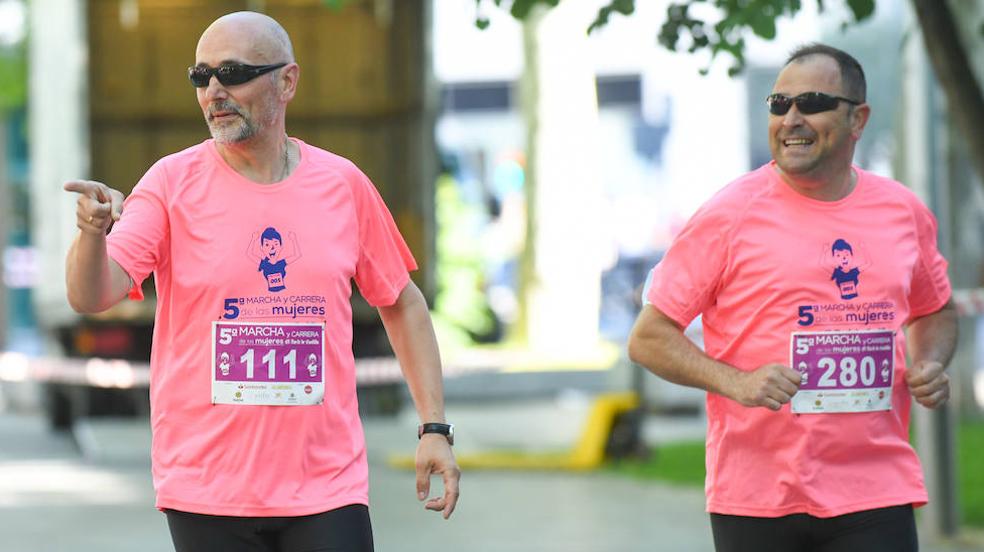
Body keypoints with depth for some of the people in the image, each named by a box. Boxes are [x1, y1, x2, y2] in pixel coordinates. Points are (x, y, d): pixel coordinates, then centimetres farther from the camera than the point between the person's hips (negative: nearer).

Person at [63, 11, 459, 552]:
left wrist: (434, 427, 8)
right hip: (206, 490, -1)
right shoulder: (173, 182, -2)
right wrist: (94, 233, -35)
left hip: (328, 485, 1)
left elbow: (401, 304, 15)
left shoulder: (344, 184, 4)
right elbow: (91, 296, -13)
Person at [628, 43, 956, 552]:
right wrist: (735, 382, -19)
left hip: (877, 494, 2)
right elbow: (648, 338, -4)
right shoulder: (731, 214, -5)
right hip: (756, 499, -2)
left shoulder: (904, 211, 8)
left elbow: (934, 310, 27)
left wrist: (930, 366, 5)